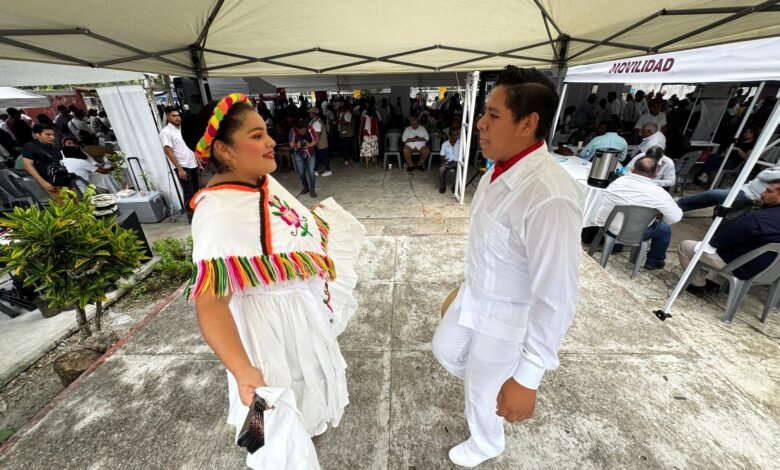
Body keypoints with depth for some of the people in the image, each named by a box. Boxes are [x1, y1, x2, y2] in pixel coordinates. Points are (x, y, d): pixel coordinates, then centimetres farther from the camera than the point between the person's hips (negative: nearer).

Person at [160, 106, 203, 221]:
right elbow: (168, 152, -14)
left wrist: (199, 163, 14)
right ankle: (192, 218, 3)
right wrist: (180, 169, -21)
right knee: (189, 193, -5)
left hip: (193, 165, 7)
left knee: (197, 190, 12)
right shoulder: (166, 132, -8)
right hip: (182, 167, -7)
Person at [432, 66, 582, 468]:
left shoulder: (550, 197, -34)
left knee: (482, 392, 20)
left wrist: (527, 378, -23)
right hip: (474, 297, 8)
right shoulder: (498, 172, -6)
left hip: (508, 316, -7)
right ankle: (490, 384, 59)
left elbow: (556, 299, -30)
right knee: (445, 352, 29)